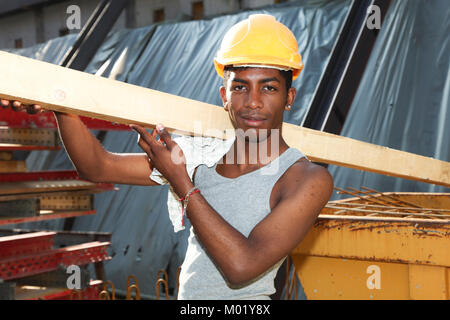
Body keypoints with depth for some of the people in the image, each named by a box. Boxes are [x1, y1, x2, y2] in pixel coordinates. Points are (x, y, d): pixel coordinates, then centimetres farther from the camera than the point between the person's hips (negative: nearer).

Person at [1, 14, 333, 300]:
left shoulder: (309, 179, -12)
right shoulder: (207, 159, 1)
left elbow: (242, 266, -21)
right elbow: (98, 167, 3)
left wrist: (179, 180, -17)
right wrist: (63, 107, -13)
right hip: (187, 294, 4)